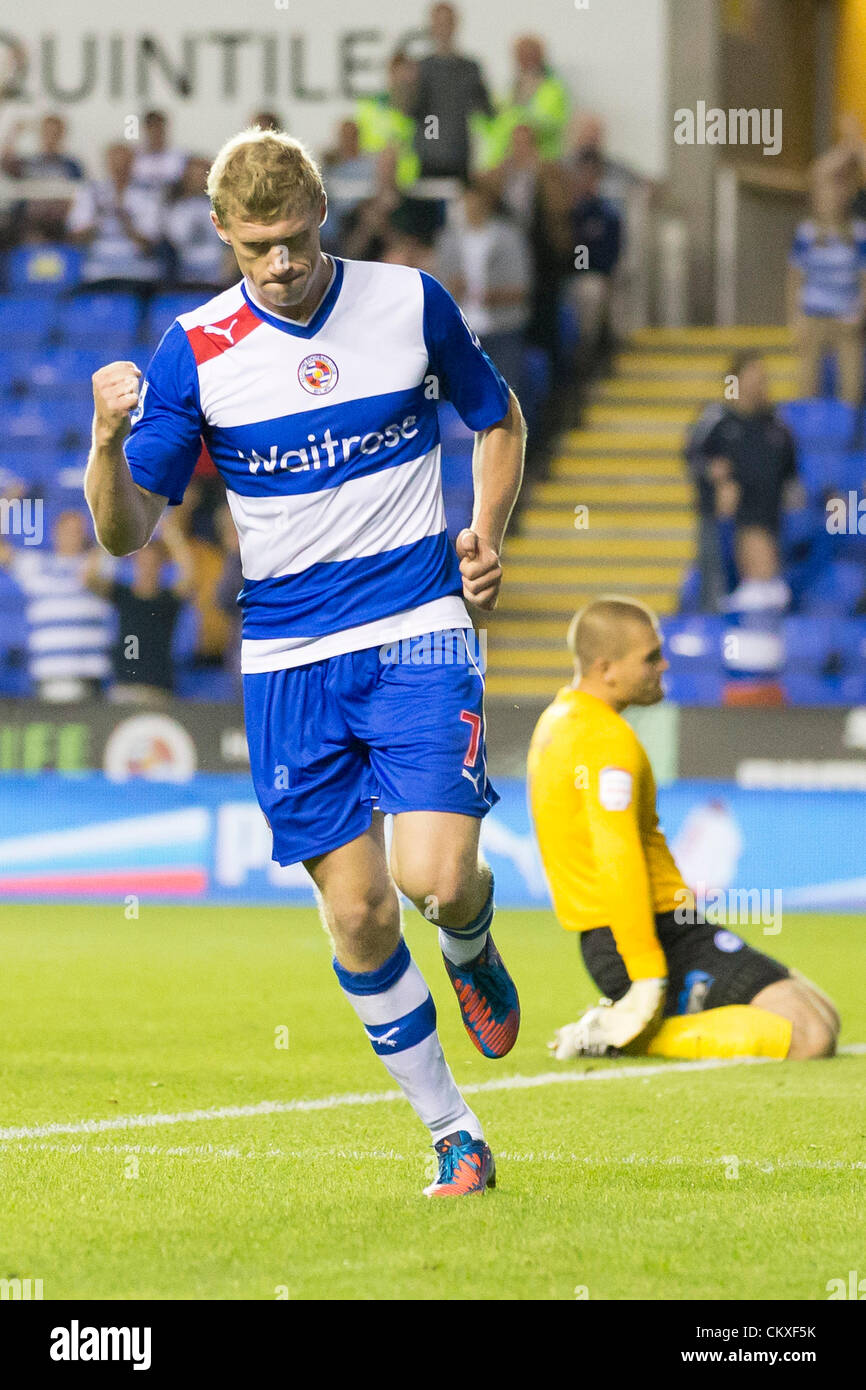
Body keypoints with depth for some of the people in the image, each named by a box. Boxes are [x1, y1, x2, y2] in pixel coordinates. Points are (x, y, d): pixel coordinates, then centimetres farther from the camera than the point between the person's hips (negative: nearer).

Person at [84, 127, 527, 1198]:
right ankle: (452, 1135, 14)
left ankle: (471, 952, 20)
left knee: (436, 877, -17)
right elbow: (125, 533, -2)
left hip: (418, 632, -1)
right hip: (287, 661, 1)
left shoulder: (411, 304, -2)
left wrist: (486, 534, 0)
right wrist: (108, 441, -23)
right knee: (356, 911, -1)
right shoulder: (193, 351, -3)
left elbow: (497, 418, 17)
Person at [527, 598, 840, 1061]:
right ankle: (627, 1033, -15)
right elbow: (618, 860, -24)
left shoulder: (557, 720, 17)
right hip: (659, 937, -10)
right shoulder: (608, 741, -16)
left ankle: (624, 1026, 7)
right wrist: (647, 974, -26)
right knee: (811, 1035, -19)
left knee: (823, 1016, 15)